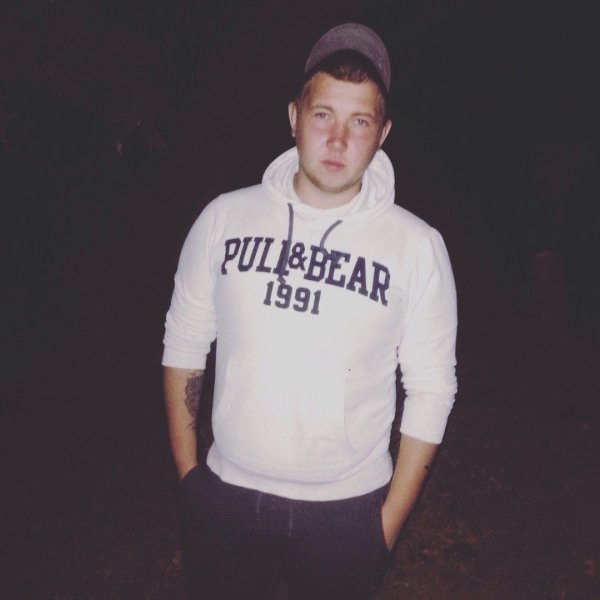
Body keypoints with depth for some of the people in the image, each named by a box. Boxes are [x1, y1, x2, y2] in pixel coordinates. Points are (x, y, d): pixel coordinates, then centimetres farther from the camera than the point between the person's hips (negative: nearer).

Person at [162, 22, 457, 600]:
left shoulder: (418, 246, -10)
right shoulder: (224, 217, -6)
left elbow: (431, 389, -5)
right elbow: (184, 346, 2)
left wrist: (391, 520, -4)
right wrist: (187, 475, 3)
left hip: (347, 510, -1)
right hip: (223, 499, 2)